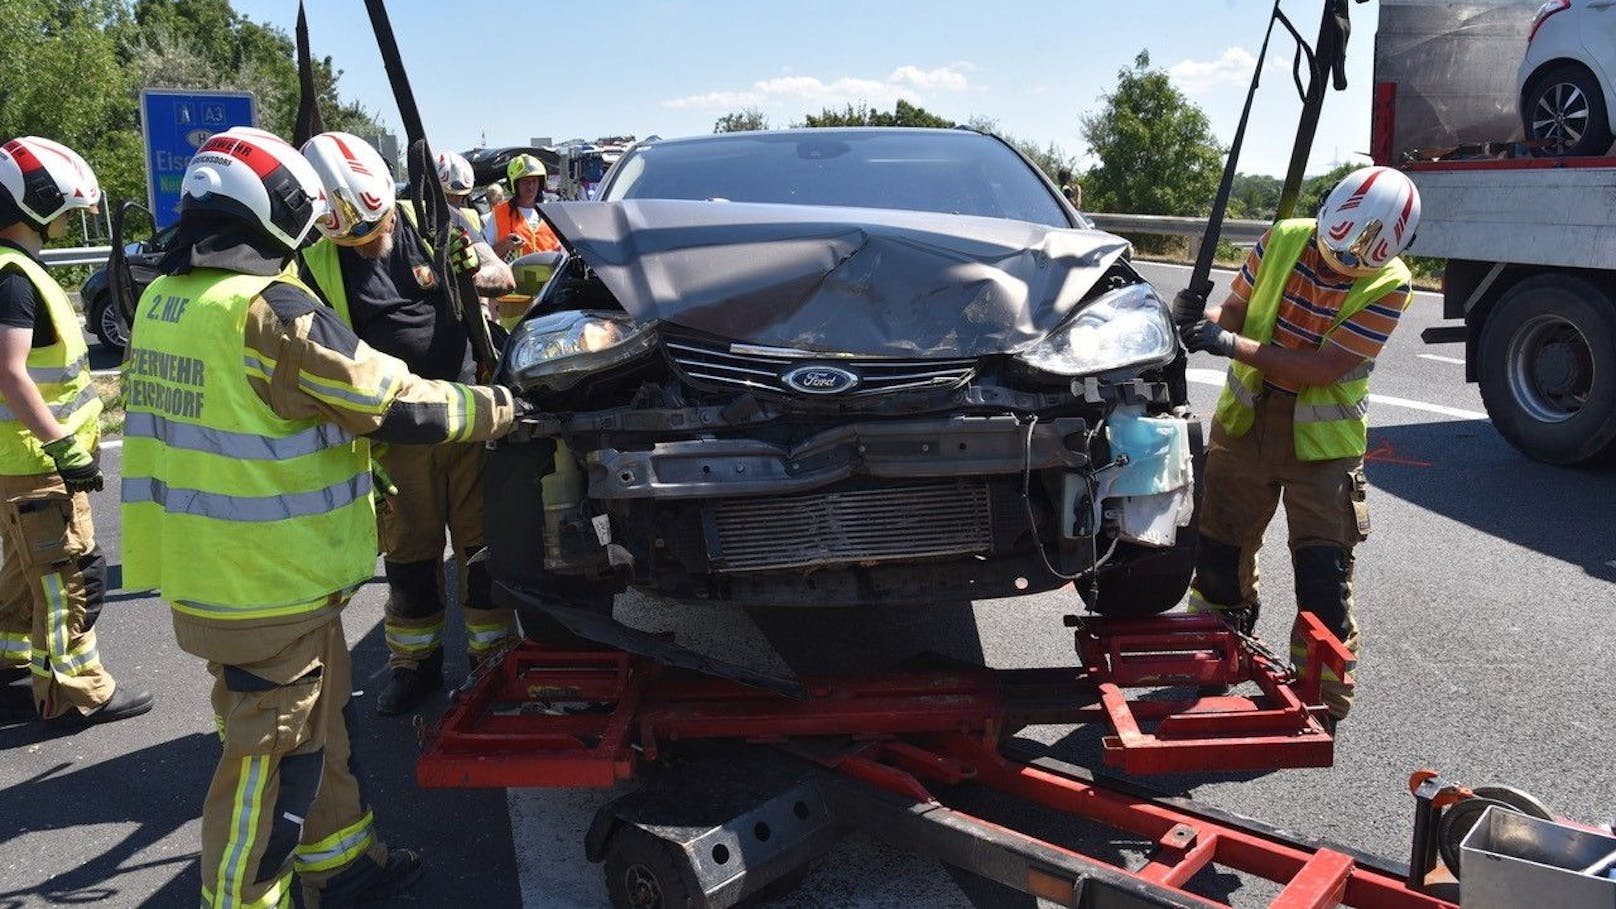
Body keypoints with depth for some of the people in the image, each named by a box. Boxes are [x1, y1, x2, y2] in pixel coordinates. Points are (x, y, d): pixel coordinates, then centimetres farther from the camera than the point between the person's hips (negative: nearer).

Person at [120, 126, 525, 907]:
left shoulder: (164, 301, 7)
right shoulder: (270, 312, -21)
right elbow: (399, 406, -18)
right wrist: (494, 408, -2)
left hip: (202, 572, 9)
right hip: (269, 586, -9)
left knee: (320, 724, 22)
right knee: (270, 756, 6)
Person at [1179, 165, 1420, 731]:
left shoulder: (1387, 286, -17)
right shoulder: (1283, 240, -7)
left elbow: (1323, 370, -24)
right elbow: (1237, 312, 2)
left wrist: (1229, 344, -30)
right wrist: (1201, 321, -22)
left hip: (1322, 436, -3)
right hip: (1246, 418, 3)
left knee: (1324, 569, -4)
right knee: (1218, 548, 12)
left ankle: (1324, 695, 12)